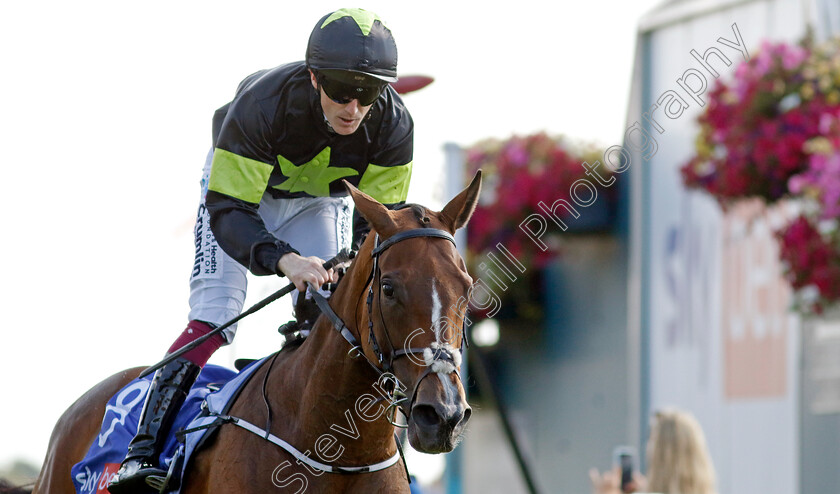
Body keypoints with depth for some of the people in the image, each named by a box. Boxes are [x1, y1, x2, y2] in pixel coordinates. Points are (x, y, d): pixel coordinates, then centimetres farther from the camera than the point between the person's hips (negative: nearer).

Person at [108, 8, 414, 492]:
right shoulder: (259, 105, -41)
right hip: (243, 183, -4)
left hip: (322, 200, 4)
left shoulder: (394, 126, -29)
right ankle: (145, 450, -20)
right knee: (214, 316, -17)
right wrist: (283, 258, -59)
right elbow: (228, 211, -41)